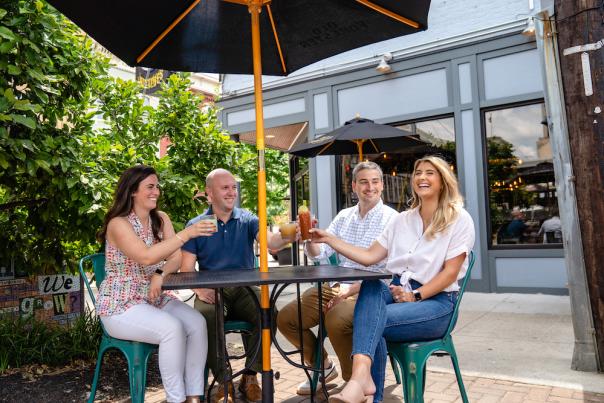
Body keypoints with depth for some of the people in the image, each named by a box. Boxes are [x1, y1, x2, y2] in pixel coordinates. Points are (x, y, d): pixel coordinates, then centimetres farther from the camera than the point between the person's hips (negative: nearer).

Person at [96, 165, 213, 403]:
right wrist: (186, 234, -35)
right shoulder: (118, 223, -14)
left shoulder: (161, 219, 6)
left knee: (197, 323, -20)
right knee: (172, 328, -30)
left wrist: (161, 275, -23)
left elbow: (177, 258, -2)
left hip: (156, 298, 6)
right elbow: (146, 258, -30)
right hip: (121, 305, -6)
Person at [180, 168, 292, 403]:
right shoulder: (195, 226, 7)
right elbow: (186, 268, 3)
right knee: (205, 316, -32)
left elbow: (270, 242, -12)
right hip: (212, 291, 0)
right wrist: (200, 289, -18)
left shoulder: (247, 220, 7)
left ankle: (250, 377, -6)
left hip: (244, 289, 1)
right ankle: (223, 381, -11)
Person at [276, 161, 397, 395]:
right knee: (285, 318, -3)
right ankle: (323, 366, 19)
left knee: (336, 320, -34)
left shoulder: (391, 219, -7)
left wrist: (350, 291, -21)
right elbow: (319, 254, 9)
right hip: (334, 287, 7)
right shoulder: (343, 216, 12)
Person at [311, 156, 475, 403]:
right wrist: (328, 239, 4)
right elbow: (369, 257, 9)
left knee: (371, 322, -30)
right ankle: (363, 378, -43)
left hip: (437, 301, -4)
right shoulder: (402, 220, 14)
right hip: (399, 292, 4)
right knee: (371, 286, -32)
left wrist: (415, 296, -19)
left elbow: (450, 272, -8)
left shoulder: (459, 220, 0)